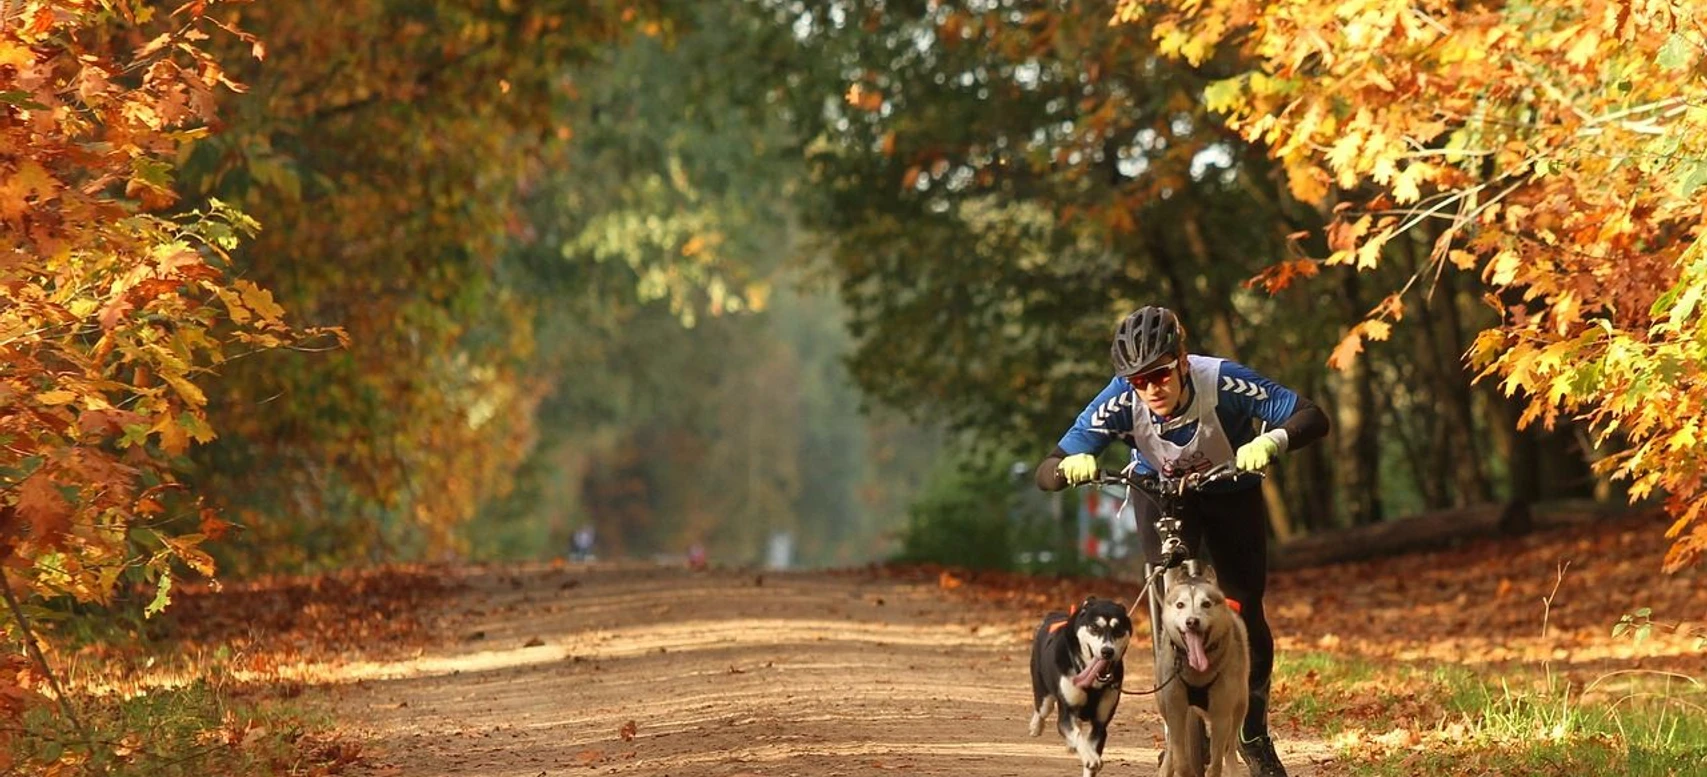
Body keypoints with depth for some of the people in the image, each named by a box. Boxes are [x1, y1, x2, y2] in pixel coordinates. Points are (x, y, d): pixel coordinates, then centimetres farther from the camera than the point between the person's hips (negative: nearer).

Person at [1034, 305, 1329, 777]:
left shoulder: (1223, 383, -36)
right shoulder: (1121, 401, -33)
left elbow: (1313, 418, -36)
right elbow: (1046, 473, -30)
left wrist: (1271, 441, -56)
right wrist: (1072, 465, -54)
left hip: (1231, 491, 0)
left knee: (1245, 610, -3)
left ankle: (1255, 736, 18)